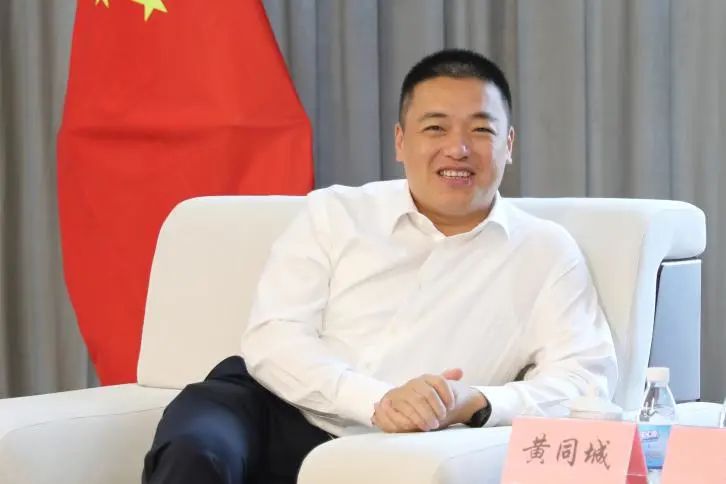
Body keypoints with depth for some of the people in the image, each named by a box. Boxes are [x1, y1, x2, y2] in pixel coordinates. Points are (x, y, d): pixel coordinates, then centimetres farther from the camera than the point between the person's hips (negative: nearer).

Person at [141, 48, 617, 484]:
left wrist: (474, 404, -20)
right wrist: (378, 401, -20)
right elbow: (272, 338, -2)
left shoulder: (547, 252, 9)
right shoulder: (336, 214, 9)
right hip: (271, 415, 1)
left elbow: (587, 379, -1)